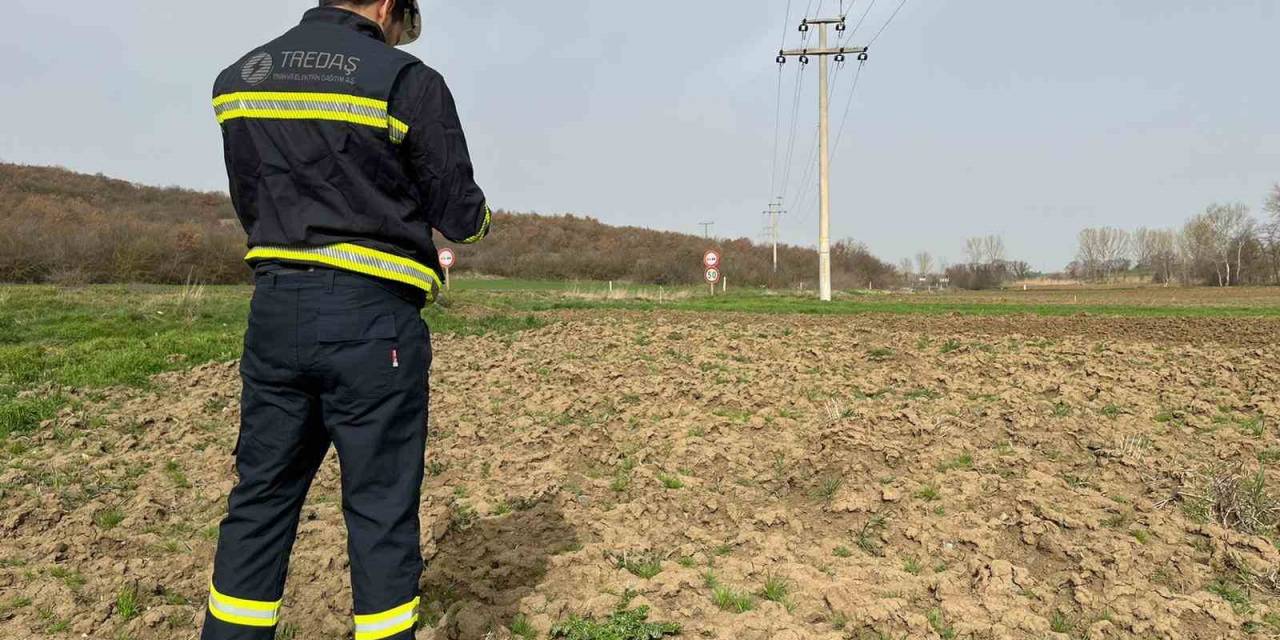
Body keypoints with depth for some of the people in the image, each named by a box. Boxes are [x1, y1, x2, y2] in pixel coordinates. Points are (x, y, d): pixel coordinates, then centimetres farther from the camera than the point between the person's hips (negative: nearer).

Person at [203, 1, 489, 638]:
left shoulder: (238, 77, 11)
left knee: (260, 498, 15)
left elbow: (248, 203, 16)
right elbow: (458, 213, -3)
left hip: (274, 308, 6)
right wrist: (481, 216, 20)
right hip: (371, 319, -5)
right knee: (381, 508, 5)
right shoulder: (408, 81, -7)